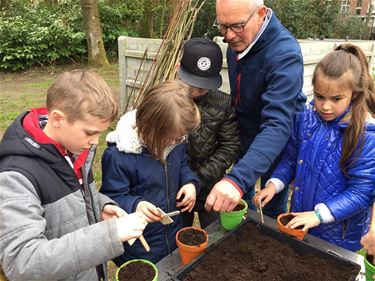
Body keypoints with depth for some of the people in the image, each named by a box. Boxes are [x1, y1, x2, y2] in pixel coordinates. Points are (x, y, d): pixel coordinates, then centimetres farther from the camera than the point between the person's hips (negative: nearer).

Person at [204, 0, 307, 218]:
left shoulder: (285, 55, -32)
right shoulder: (236, 40, -10)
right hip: (244, 132, 6)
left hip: (277, 141, -6)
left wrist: (237, 179, -55)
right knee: (241, 195, 24)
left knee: (272, 207, 16)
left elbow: (278, 125, -43)